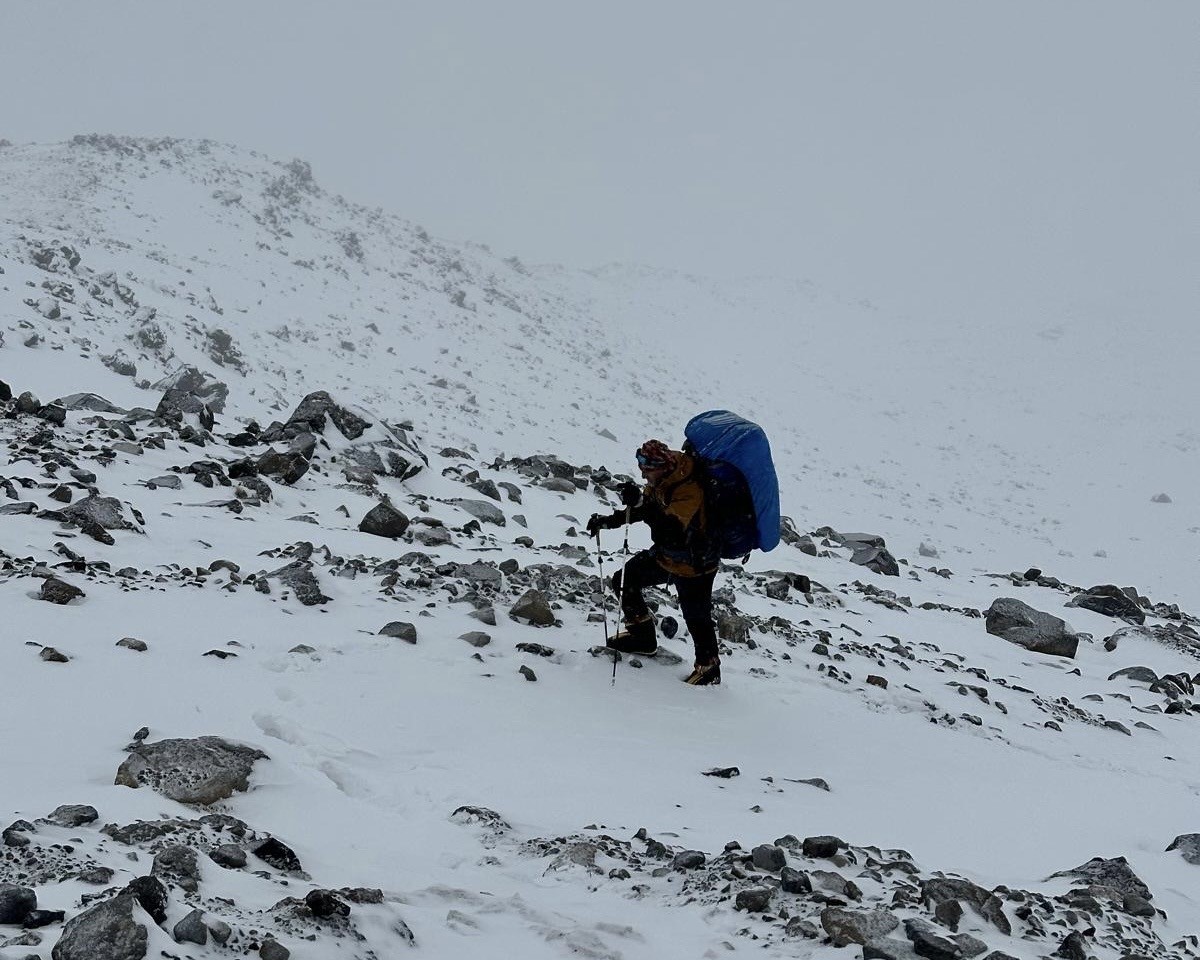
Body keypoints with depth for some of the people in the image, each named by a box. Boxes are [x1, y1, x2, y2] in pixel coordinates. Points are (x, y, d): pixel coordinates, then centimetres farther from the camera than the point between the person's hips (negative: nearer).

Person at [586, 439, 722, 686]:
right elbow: (645, 509, 12)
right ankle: (643, 636, 30)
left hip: (694, 567, -9)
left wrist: (639, 503, -53)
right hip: (666, 556, 9)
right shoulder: (660, 482, -5)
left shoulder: (690, 491, -32)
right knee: (625, 581, 14)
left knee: (696, 617, -2)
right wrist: (609, 521, 1)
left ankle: (709, 667, 20)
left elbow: (670, 530, -44)